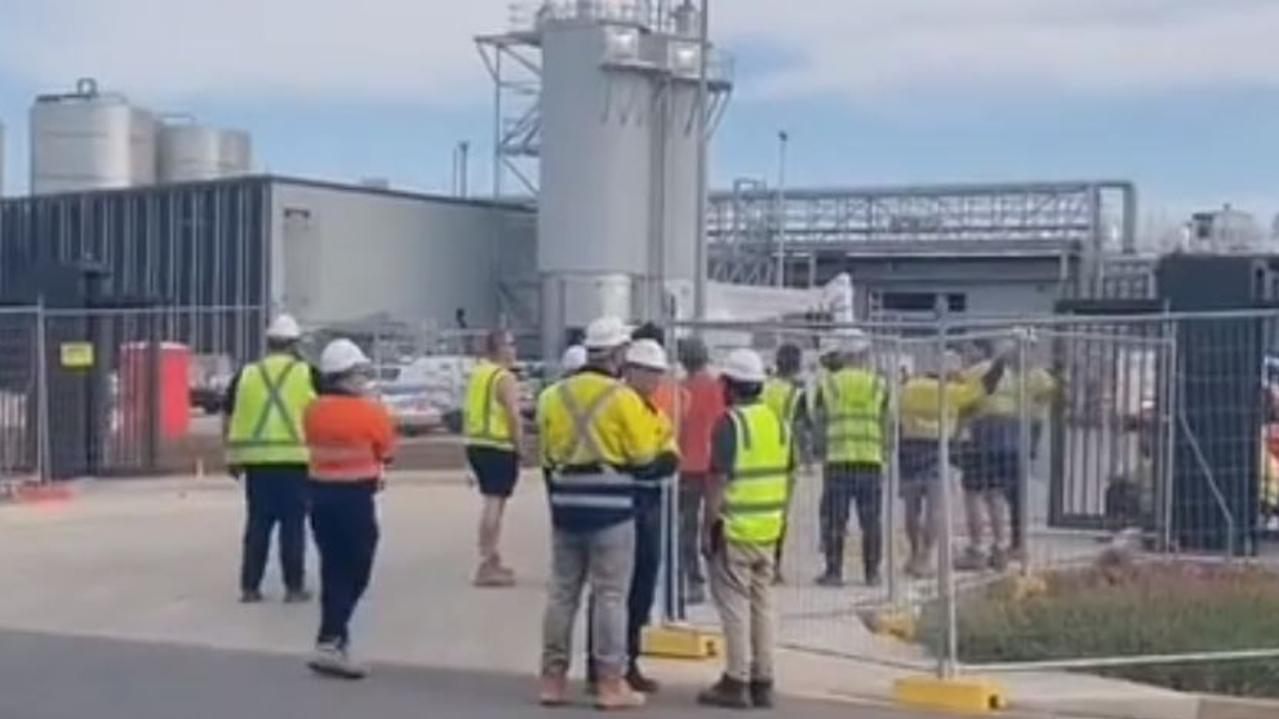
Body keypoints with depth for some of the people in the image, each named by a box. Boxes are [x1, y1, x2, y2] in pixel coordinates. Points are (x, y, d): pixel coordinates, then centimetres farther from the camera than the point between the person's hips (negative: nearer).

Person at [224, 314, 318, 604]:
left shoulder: (246, 375, 9)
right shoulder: (307, 374, 2)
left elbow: (229, 420, 10)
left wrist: (233, 457, 16)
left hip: (256, 460, 2)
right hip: (295, 459, -2)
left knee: (257, 523, 10)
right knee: (293, 524, 4)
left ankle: (250, 586, 11)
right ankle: (294, 587, 6)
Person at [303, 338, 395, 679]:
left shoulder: (314, 410, 2)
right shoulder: (370, 411, -12)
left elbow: (313, 443, 11)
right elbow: (387, 451, 0)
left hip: (321, 494, 6)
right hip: (355, 498, -6)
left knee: (333, 571, 14)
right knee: (353, 575, -1)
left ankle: (336, 641, 19)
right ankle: (329, 643, -10)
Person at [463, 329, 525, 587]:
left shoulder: (477, 374, 14)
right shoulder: (505, 377, -12)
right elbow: (514, 417, -18)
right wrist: (520, 448, -11)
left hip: (475, 444, 9)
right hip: (499, 447, -9)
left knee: (492, 503, 19)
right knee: (493, 503, -8)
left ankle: (492, 560, 27)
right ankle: (486, 566, -9)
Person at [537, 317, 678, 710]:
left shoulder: (554, 396, 8)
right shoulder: (623, 398, -10)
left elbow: (547, 458, 11)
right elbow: (645, 459, -6)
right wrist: (669, 459, 16)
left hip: (565, 507, 6)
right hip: (610, 510, -5)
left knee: (562, 592, 11)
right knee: (610, 596, 0)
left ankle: (553, 678, 16)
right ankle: (610, 684, 3)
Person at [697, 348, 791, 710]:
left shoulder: (729, 423, -12)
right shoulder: (777, 421, 10)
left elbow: (718, 480, -16)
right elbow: (786, 476, 13)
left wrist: (708, 527, -10)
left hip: (734, 531, -7)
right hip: (768, 531, 7)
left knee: (735, 605, -1)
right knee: (762, 604, 12)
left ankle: (736, 682, 2)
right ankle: (762, 682, 17)